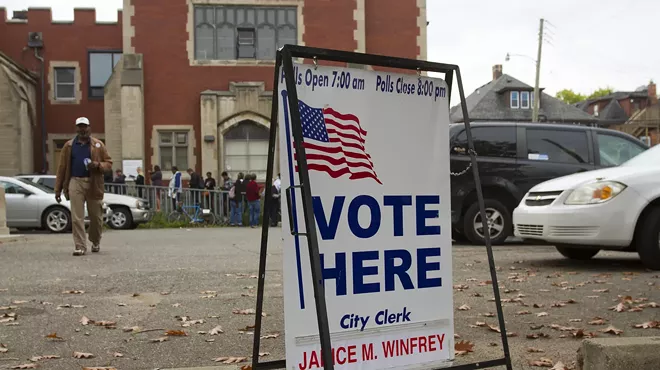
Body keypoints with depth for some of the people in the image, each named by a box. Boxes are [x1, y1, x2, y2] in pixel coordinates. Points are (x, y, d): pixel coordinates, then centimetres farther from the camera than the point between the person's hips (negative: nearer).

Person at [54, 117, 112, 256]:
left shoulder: (98, 145, 6)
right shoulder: (69, 146, 8)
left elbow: (109, 163, 6)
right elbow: (62, 168, 7)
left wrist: (98, 165, -16)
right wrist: (58, 189, 4)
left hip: (93, 183, 0)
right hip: (75, 182, 0)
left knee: (96, 216, 10)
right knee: (77, 217, -7)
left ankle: (95, 242, 32)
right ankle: (80, 246, -3)